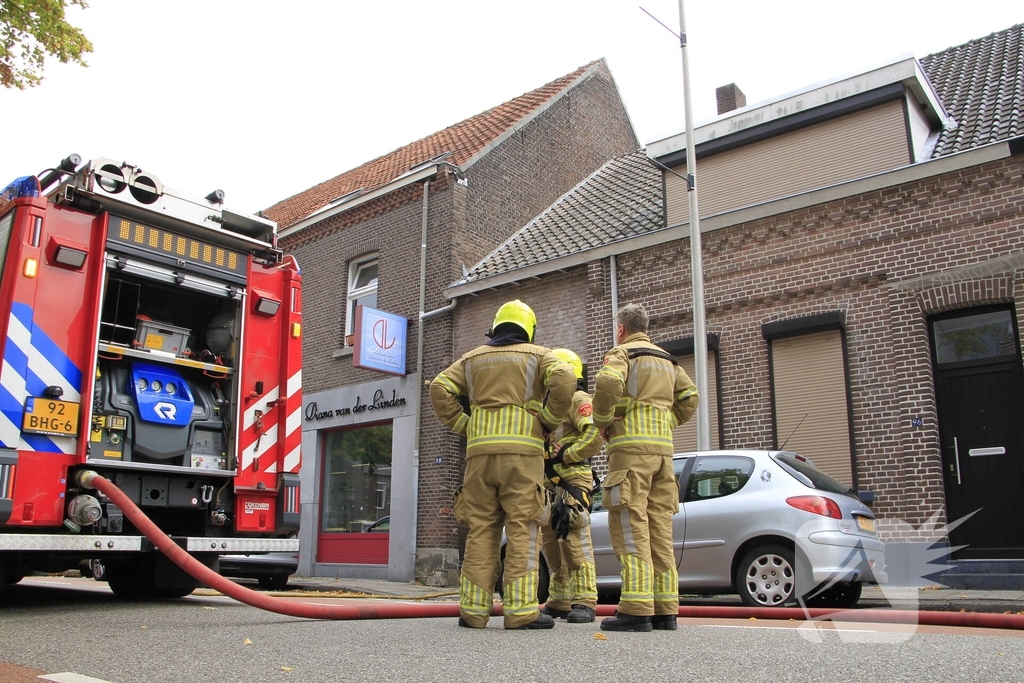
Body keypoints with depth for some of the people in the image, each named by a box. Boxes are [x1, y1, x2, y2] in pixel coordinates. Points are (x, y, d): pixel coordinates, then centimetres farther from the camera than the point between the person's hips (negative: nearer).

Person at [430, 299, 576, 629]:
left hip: (480, 452, 3)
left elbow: (439, 388, 6)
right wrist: (549, 420, 1)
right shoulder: (538, 355, 11)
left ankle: (473, 609, 4)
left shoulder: (472, 359, 20)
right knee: (522, 530, -3)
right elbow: (564, 379, -9)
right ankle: (521, 610, -6)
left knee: (481, 531, 5)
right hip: (523, 451, -3)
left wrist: (463, 425, 10)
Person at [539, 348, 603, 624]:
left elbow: (596, 434, -19)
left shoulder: (578, 399, -3)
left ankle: (584, 603, -11)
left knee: (574, 541, -13)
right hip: (550, 483, 10)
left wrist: (564, 456, -16)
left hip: (572, 483, -10)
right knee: (552, 543, 9)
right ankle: (559, 602, 15)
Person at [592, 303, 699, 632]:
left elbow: (607, 383, -20)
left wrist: (602, 422, -7)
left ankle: (636, 609, -13)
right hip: (663, 448, 7)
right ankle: (665, 610, 7)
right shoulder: (668, 361, 23)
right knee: (659, 530, 7)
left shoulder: (621, 354, 0)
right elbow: (689, 398, 16)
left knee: (630, 527, -8)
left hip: (631, 446, -7)